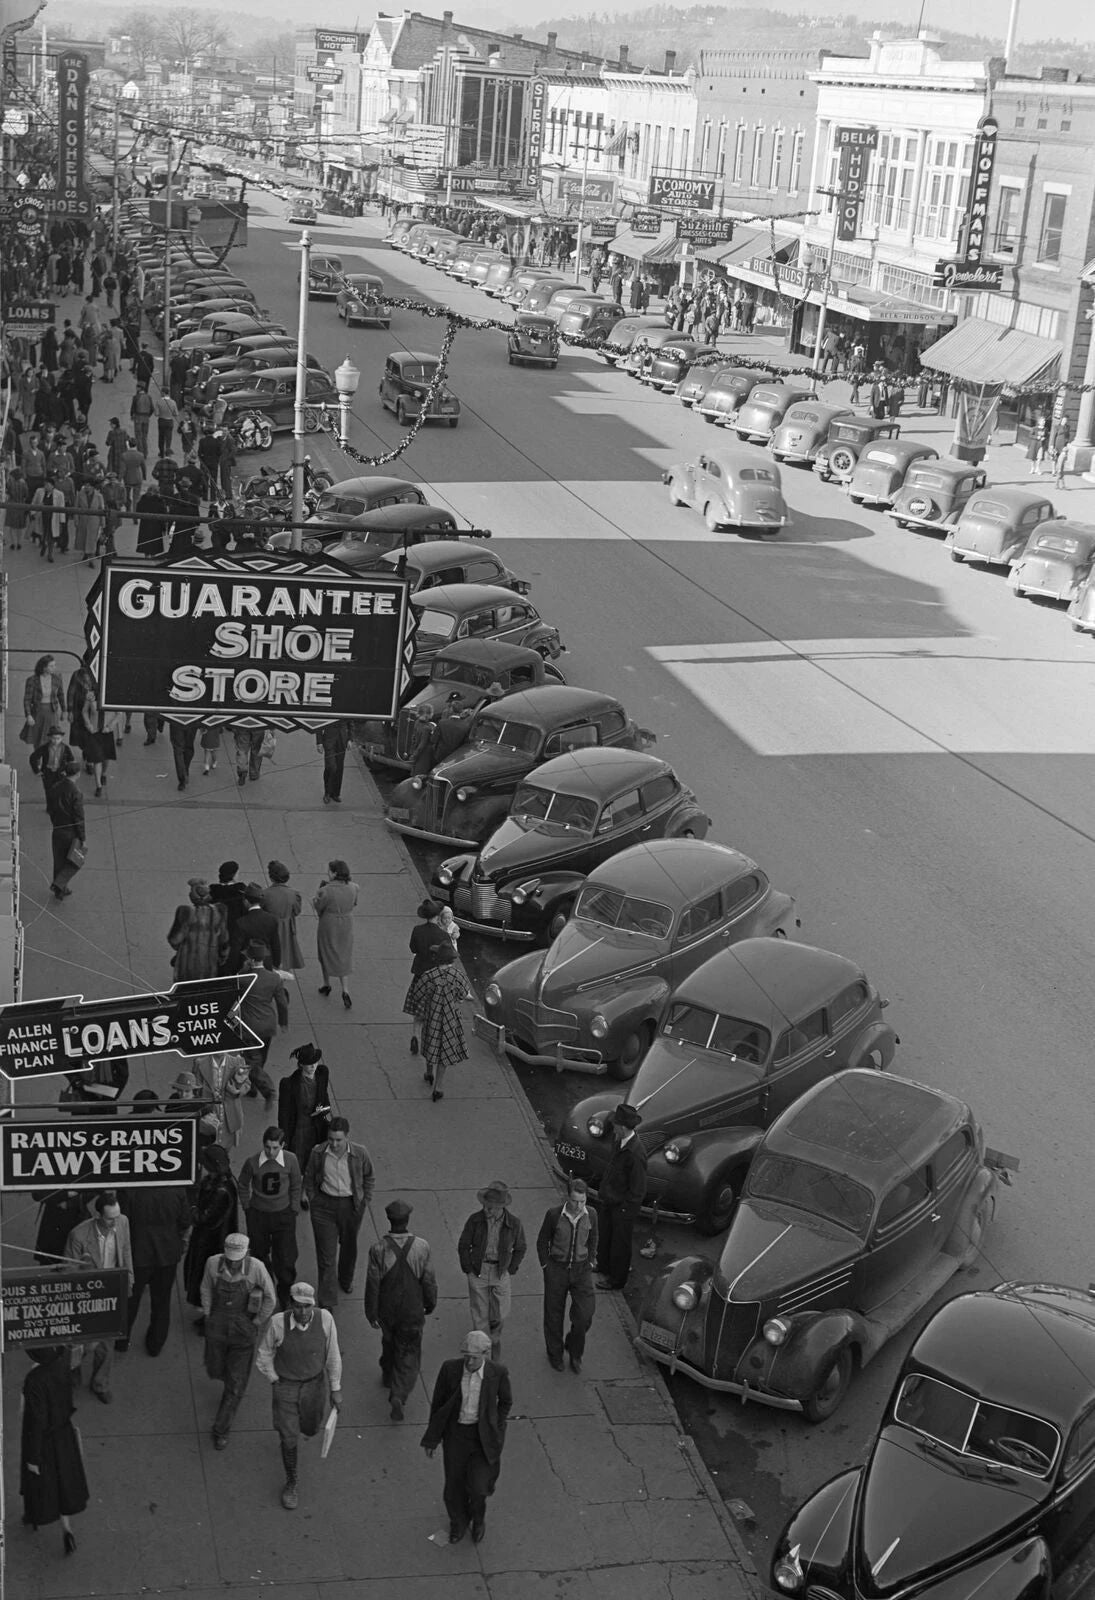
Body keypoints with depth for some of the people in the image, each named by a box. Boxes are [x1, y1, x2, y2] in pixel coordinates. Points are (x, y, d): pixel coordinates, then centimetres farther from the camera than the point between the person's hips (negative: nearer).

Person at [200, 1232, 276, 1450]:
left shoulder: (256, 1268, -24)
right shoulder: (213, 1263, -18)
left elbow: (270, 1300, -9)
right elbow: (206, 1289, 2)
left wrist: (255, 1325, -6)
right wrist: (207, 1317, 0)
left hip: (244, 1330, -2)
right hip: (217, 1326, 2)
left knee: (235, 1384, 2)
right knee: (215, 1371, 19)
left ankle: (221, 1430, 19)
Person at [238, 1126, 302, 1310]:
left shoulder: (291, 1160, -14)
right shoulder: (252, 1162, -16)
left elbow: (295, 1187, 2)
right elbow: (243, 1186, 3)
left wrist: (294, 1211, 4)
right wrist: (247, 1208, 7)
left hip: (283, 1215, 0)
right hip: (258, 1214, 0)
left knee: (286, 1259, 0)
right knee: (260, 1255, 14)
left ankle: (286, 1299, 21)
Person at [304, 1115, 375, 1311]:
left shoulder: (360, 1154, -15)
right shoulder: (318, 1153, -15)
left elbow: (368, 1177, 4)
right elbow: (308, 1178, 3)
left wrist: (365, 1201, 3)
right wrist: (312, 1200, 1)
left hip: (351, 1205, 1)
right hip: (324, 1205, -1)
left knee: (349, 1246, 23)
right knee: (326, 1254, -3)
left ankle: (346, 1280, 52)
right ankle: (327, 1302, 4)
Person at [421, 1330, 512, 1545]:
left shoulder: (497, 1373, -18)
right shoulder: (450, 1369, -17)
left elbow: (505, 1402, 2)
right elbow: (437, 1403, -3)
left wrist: (496, 1431, 1)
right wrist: (432, 1438, 3)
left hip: (482, 1435, -1)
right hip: (455, 1433, 1)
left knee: (478, 1487, -6)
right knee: (455, 1483, 14)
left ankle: (478, 1516, 31)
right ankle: (458, 1522, 46)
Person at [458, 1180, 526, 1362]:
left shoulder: (514, 1223, -12)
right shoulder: (475, 1220, -12)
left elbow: (520, 1249, 4)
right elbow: (463, 1246, -1)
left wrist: (510, 1271, -1)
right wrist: (468, 1271, -3)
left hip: (502, 1271, 0)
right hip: (478, 1270, 0)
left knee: (500, 1313, 7)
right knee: (479, 1313, 3)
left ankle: (495, 1337, 39)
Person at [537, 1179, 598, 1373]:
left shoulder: (591, 1215, -8)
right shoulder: (554, 1214, -16)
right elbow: (542, 1242, -3)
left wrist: (590, 1263, 6)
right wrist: (546, 1266, -2)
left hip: (582, 1270, 1)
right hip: (557, 1269, -1)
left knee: (585, 1314, -6)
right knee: (554, 1314, 10)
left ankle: (574, 1351, 21)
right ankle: (555, 1353, 33)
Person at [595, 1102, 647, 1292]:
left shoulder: (635, 1154, -34)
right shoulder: (617, 1139, -9)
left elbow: (638, 1189, -25)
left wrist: (623, 1206, -16)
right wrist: (603, 1190, 11)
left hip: (623, 1205, -8)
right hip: (608, 1198, 8)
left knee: (619, 1241, 14)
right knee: (604, 1233, 28)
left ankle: (617, 1278, 36)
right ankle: (603, 1265, 53)